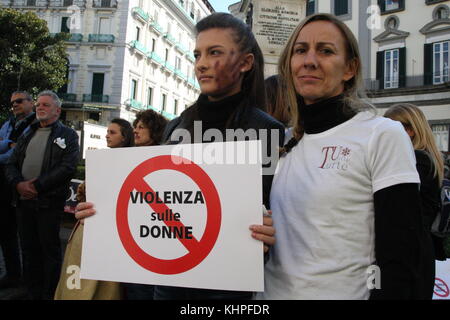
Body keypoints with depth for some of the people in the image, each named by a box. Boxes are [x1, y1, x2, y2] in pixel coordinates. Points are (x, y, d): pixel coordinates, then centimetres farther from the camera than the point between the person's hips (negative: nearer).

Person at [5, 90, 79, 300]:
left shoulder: (67, 135, 0)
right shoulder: (27, 135, 18)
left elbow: (67, 168, -13)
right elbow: (11, 164, 12)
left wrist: (37, 186, -17)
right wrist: (18, 184, -8)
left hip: (49, 202, -5)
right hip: (23, 201, 6)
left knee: (49, 250, 3)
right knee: (28, 249, 12)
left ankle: (50, 294, 16)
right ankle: (33, 293, 25)